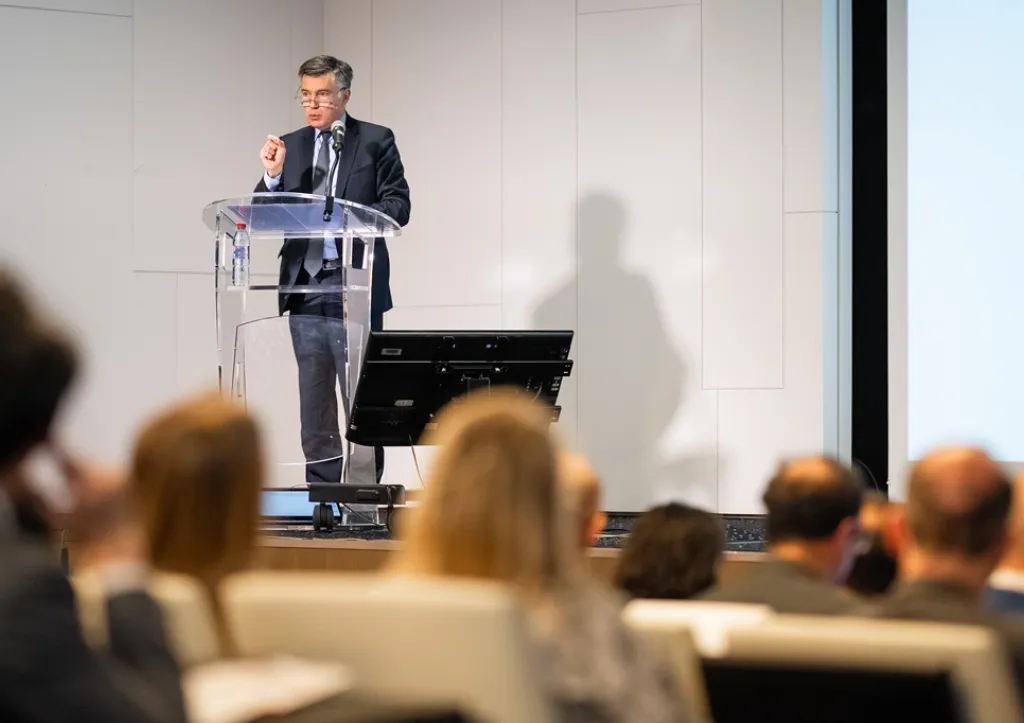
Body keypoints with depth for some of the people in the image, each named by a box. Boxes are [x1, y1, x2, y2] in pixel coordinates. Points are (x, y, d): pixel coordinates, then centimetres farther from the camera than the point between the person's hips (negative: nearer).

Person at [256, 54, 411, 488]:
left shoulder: (376, 141, 2)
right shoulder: (290, 146, 12)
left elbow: (398, 206, -4)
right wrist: (273, 176, -9)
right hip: (304, 287, 4)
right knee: (313, 402, 9)